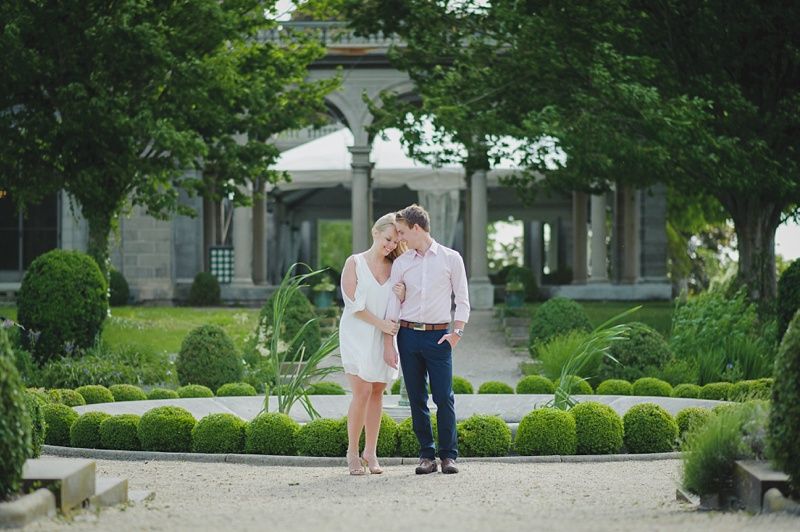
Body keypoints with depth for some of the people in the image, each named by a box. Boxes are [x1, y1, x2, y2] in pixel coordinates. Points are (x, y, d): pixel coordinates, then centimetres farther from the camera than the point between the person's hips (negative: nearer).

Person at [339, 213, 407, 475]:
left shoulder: (394, 268, 10)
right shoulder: (354, 263, 0)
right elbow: (354, 304, -6)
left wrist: (403, 296, -10)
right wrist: (381, 323, -13)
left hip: (383, 338, 4)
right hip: (357, 335, -4)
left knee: (377, 393, 2)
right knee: (362, 392, -12)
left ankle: (370, 453, 7)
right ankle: (352, 453, -3)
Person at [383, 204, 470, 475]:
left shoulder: (451, 259, 3)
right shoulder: (401, 263, 9)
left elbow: (462, 300, 5)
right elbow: (393, 305, 8)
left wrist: (456, 334, -5)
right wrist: (388, 343, 1)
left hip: (438, 335, -3)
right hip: (408, 334, 3)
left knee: (444, 398, -7)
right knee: (417, 399, 3)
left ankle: (448, 455, 1)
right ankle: (426, 455, 8)